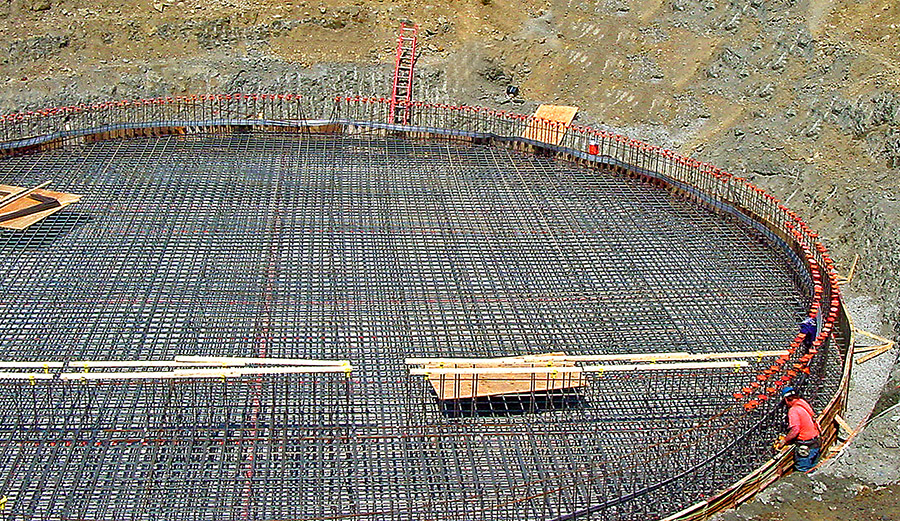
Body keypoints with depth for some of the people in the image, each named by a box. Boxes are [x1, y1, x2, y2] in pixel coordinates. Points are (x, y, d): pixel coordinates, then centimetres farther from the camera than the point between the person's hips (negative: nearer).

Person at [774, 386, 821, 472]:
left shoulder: (793, 410, -16)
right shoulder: (805, 405, 11)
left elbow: (795, 430, -24)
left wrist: (784, 441, -10)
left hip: (806, 445, -9)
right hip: (815, 442, 9)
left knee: (802, 469, 0)